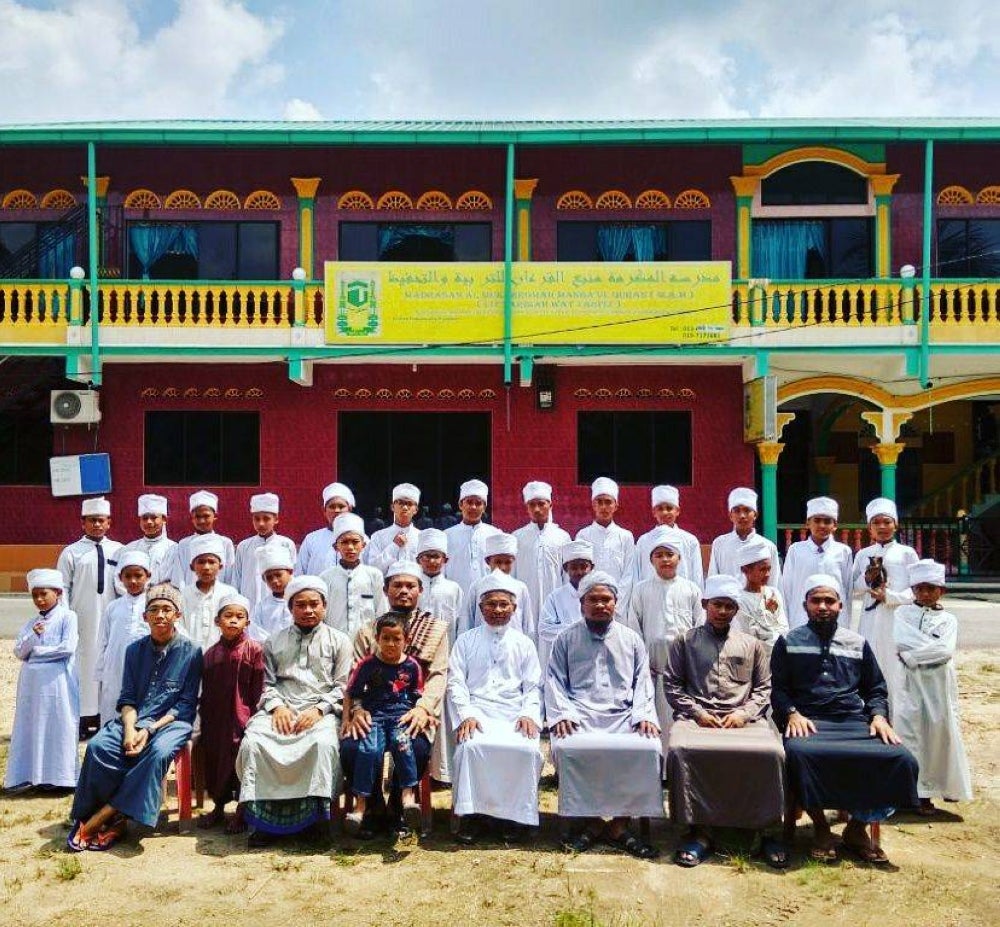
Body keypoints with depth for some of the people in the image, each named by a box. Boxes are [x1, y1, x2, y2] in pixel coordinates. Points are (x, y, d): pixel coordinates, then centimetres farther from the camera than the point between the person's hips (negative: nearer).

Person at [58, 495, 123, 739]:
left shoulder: (118, 551, 8)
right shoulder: (71, 552, 4)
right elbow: (63, 588, 2)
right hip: (82, 620, -2)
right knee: (84, 664, -1)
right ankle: (84, 720, 6)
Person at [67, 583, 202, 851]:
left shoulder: (191, 652, -1)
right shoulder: (135, 650, 11)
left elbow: (186, 704, -4)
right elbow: (127, 698, 8)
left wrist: (150, 729, -17)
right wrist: (130, 729, -13)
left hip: (172, 721, -3)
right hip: (135, 719, 4)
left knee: (158, 751, -35)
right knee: (98, 745, -26)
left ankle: (101, 818, -23)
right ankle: (114, 819, -13)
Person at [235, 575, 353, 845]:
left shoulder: (338, 641, 13)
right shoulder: (274, 642, 21)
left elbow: (342, 687, 6)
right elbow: (266, 683, 14)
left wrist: (319, 709, -10)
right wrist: (276, 706, -6)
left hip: (321, 710, -2)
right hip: (280, 708, 2)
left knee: (324, 743, -36)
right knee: (252, 741, -29)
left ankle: (316, 815, -22)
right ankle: (261, 816, -17)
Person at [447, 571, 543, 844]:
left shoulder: (524, 644, 17)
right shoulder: (466, 641, 14)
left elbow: (533, 686, 13)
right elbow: (456, 682, 5)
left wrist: (529, 714, -7)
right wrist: (466, 714, -11)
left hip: (514, 713, 1)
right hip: (476, 710, -1)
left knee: (528, 750, -29)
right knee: (471, 746, -32)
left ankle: (514, 814, -10)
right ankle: (470, 814, -16)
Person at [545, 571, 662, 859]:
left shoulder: (631, 639, 17)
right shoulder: (566, 639, 12)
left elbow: (642, 682, 13)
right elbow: (555, 681, 7)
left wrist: (643, 715, -4)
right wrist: (562, 714, -10)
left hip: (623, 715, 1)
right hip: (580, 715, -1)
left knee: (648, 748, -29)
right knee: (566, 748, -32)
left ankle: (620, 822, -12)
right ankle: (591, 820, -11)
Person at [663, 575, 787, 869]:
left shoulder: (752, 645, 20)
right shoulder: (685, 642, 15)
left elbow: (764, 689, 14)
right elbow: (672, 684, 9)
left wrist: (745, 713, -5)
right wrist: (697, 713, -6)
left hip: (743, 719, 1)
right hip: (697, 716, -1)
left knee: (772, 753, -31)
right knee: (680, 750, -34)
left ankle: (766, 829, -12)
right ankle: (699, 831, -20)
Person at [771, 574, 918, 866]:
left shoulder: (857, 643, 21)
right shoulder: (789, 642, 13)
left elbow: (876, 688, 23)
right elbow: (777, 688, 8)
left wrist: (878, 716, 4)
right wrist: (792, 713, -11)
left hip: (855, 721, 3)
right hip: (808, 721, -3)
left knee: (902, 760, -23)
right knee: (797, 752, -37)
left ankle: (857, 828, -2)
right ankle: (820, 827, -12)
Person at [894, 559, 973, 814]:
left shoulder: (948, 619, 6)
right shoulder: (903, 613, 6)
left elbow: (946, 651, -11)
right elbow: (902, 641, -11)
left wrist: (913, 654, -14)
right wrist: (932, 648, -11)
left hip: (939, 683, 1)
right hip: (912, 682, 0)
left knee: (941, 730, 3)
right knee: (911, 732, -3)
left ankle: (947, 785, 22)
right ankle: (921, 792, 4)